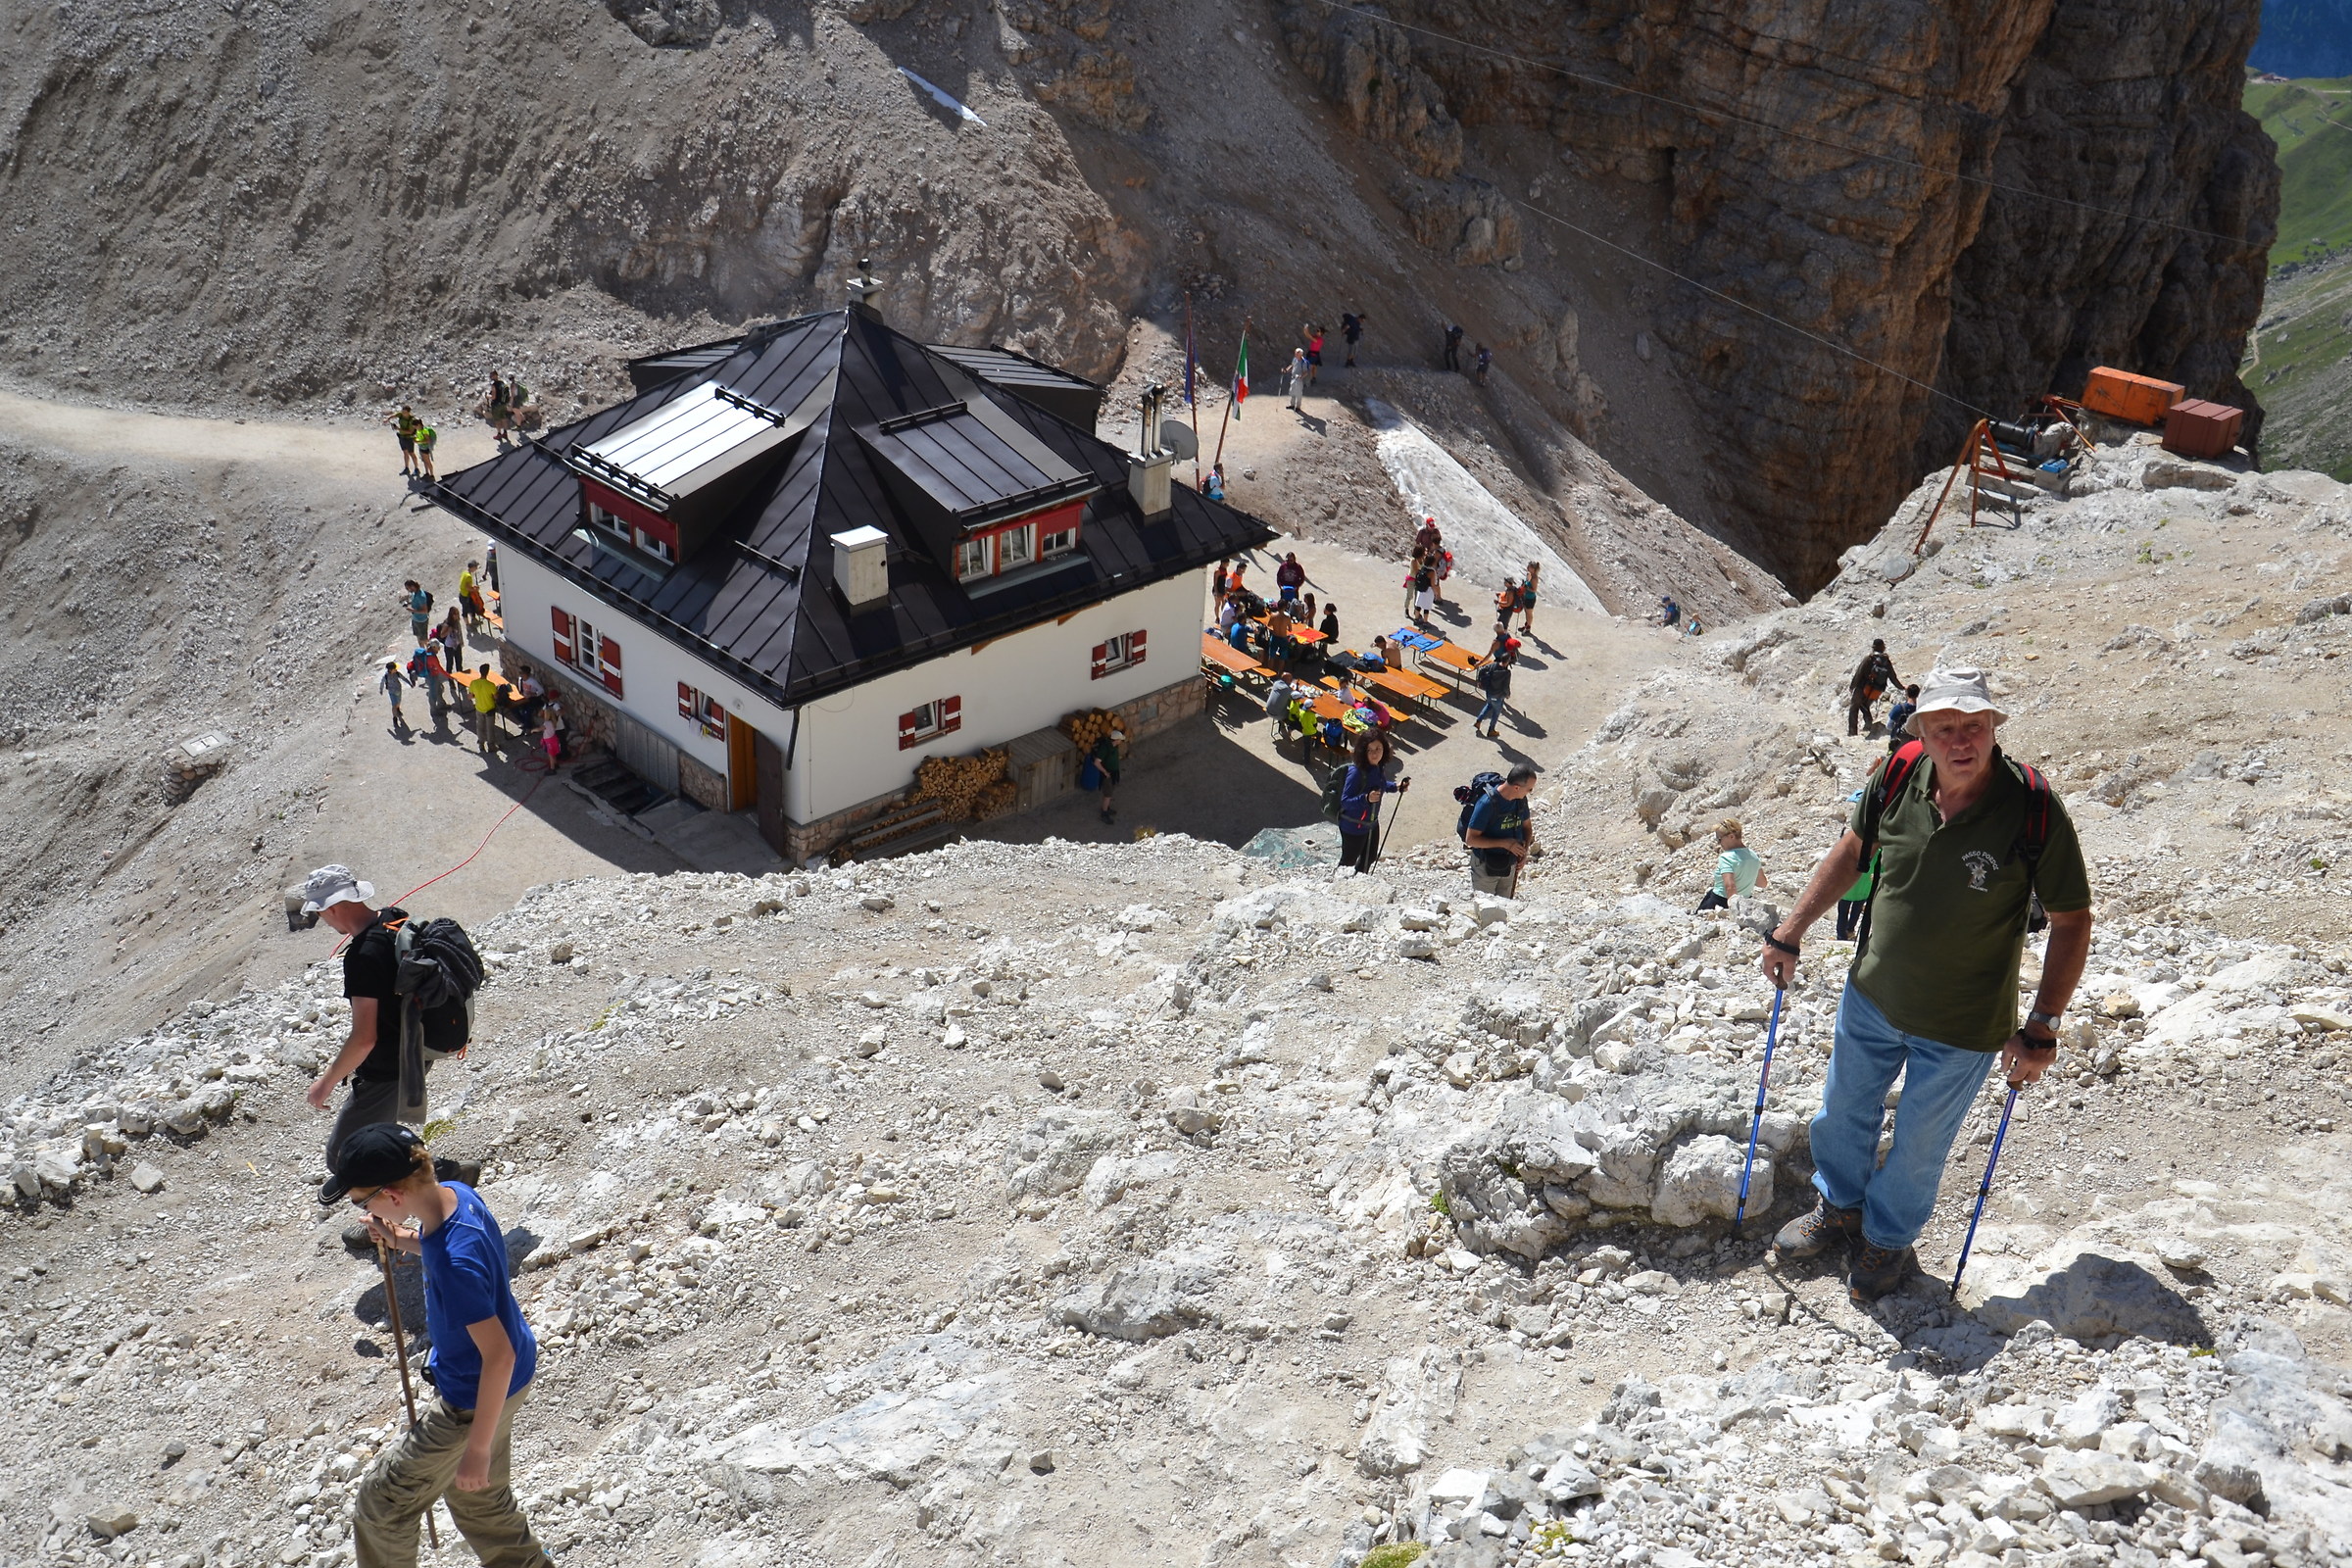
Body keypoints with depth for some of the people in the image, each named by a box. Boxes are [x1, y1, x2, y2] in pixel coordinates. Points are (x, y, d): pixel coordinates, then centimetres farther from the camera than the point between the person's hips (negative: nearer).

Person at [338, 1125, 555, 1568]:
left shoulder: (455, 1267, -37)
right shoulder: (457, 1195, -10)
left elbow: (499, 1356, -32)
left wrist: (477, 1447, -24)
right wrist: (405, 1241, -4)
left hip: (476, 1401, -9)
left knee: (383, 1497, 12)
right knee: (475, 1495, 29)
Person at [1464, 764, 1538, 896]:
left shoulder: (1521, 800, -7)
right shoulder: (1487, 804, -27)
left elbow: (1527, 826, 12)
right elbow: (1470, 839, -25)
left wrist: (1525, 850, -7)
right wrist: (1504, 843, -29)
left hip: (1510, 865, 6)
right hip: (1486, 865, -6)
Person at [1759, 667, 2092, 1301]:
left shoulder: (2034, 810, -27)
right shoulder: (1899, 775, -16)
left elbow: (2072, 920, -16)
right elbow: (1852, 850, 4)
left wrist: (2041, 1029, -19)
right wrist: (1791, 933, 6)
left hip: (1961, 1028, -4)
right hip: (1871, 995, 4)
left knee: (1918, 1147, 18)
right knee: (1843, 1112, 25)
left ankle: (1888, 1239, 48)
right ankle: (1839, 1209, 55)